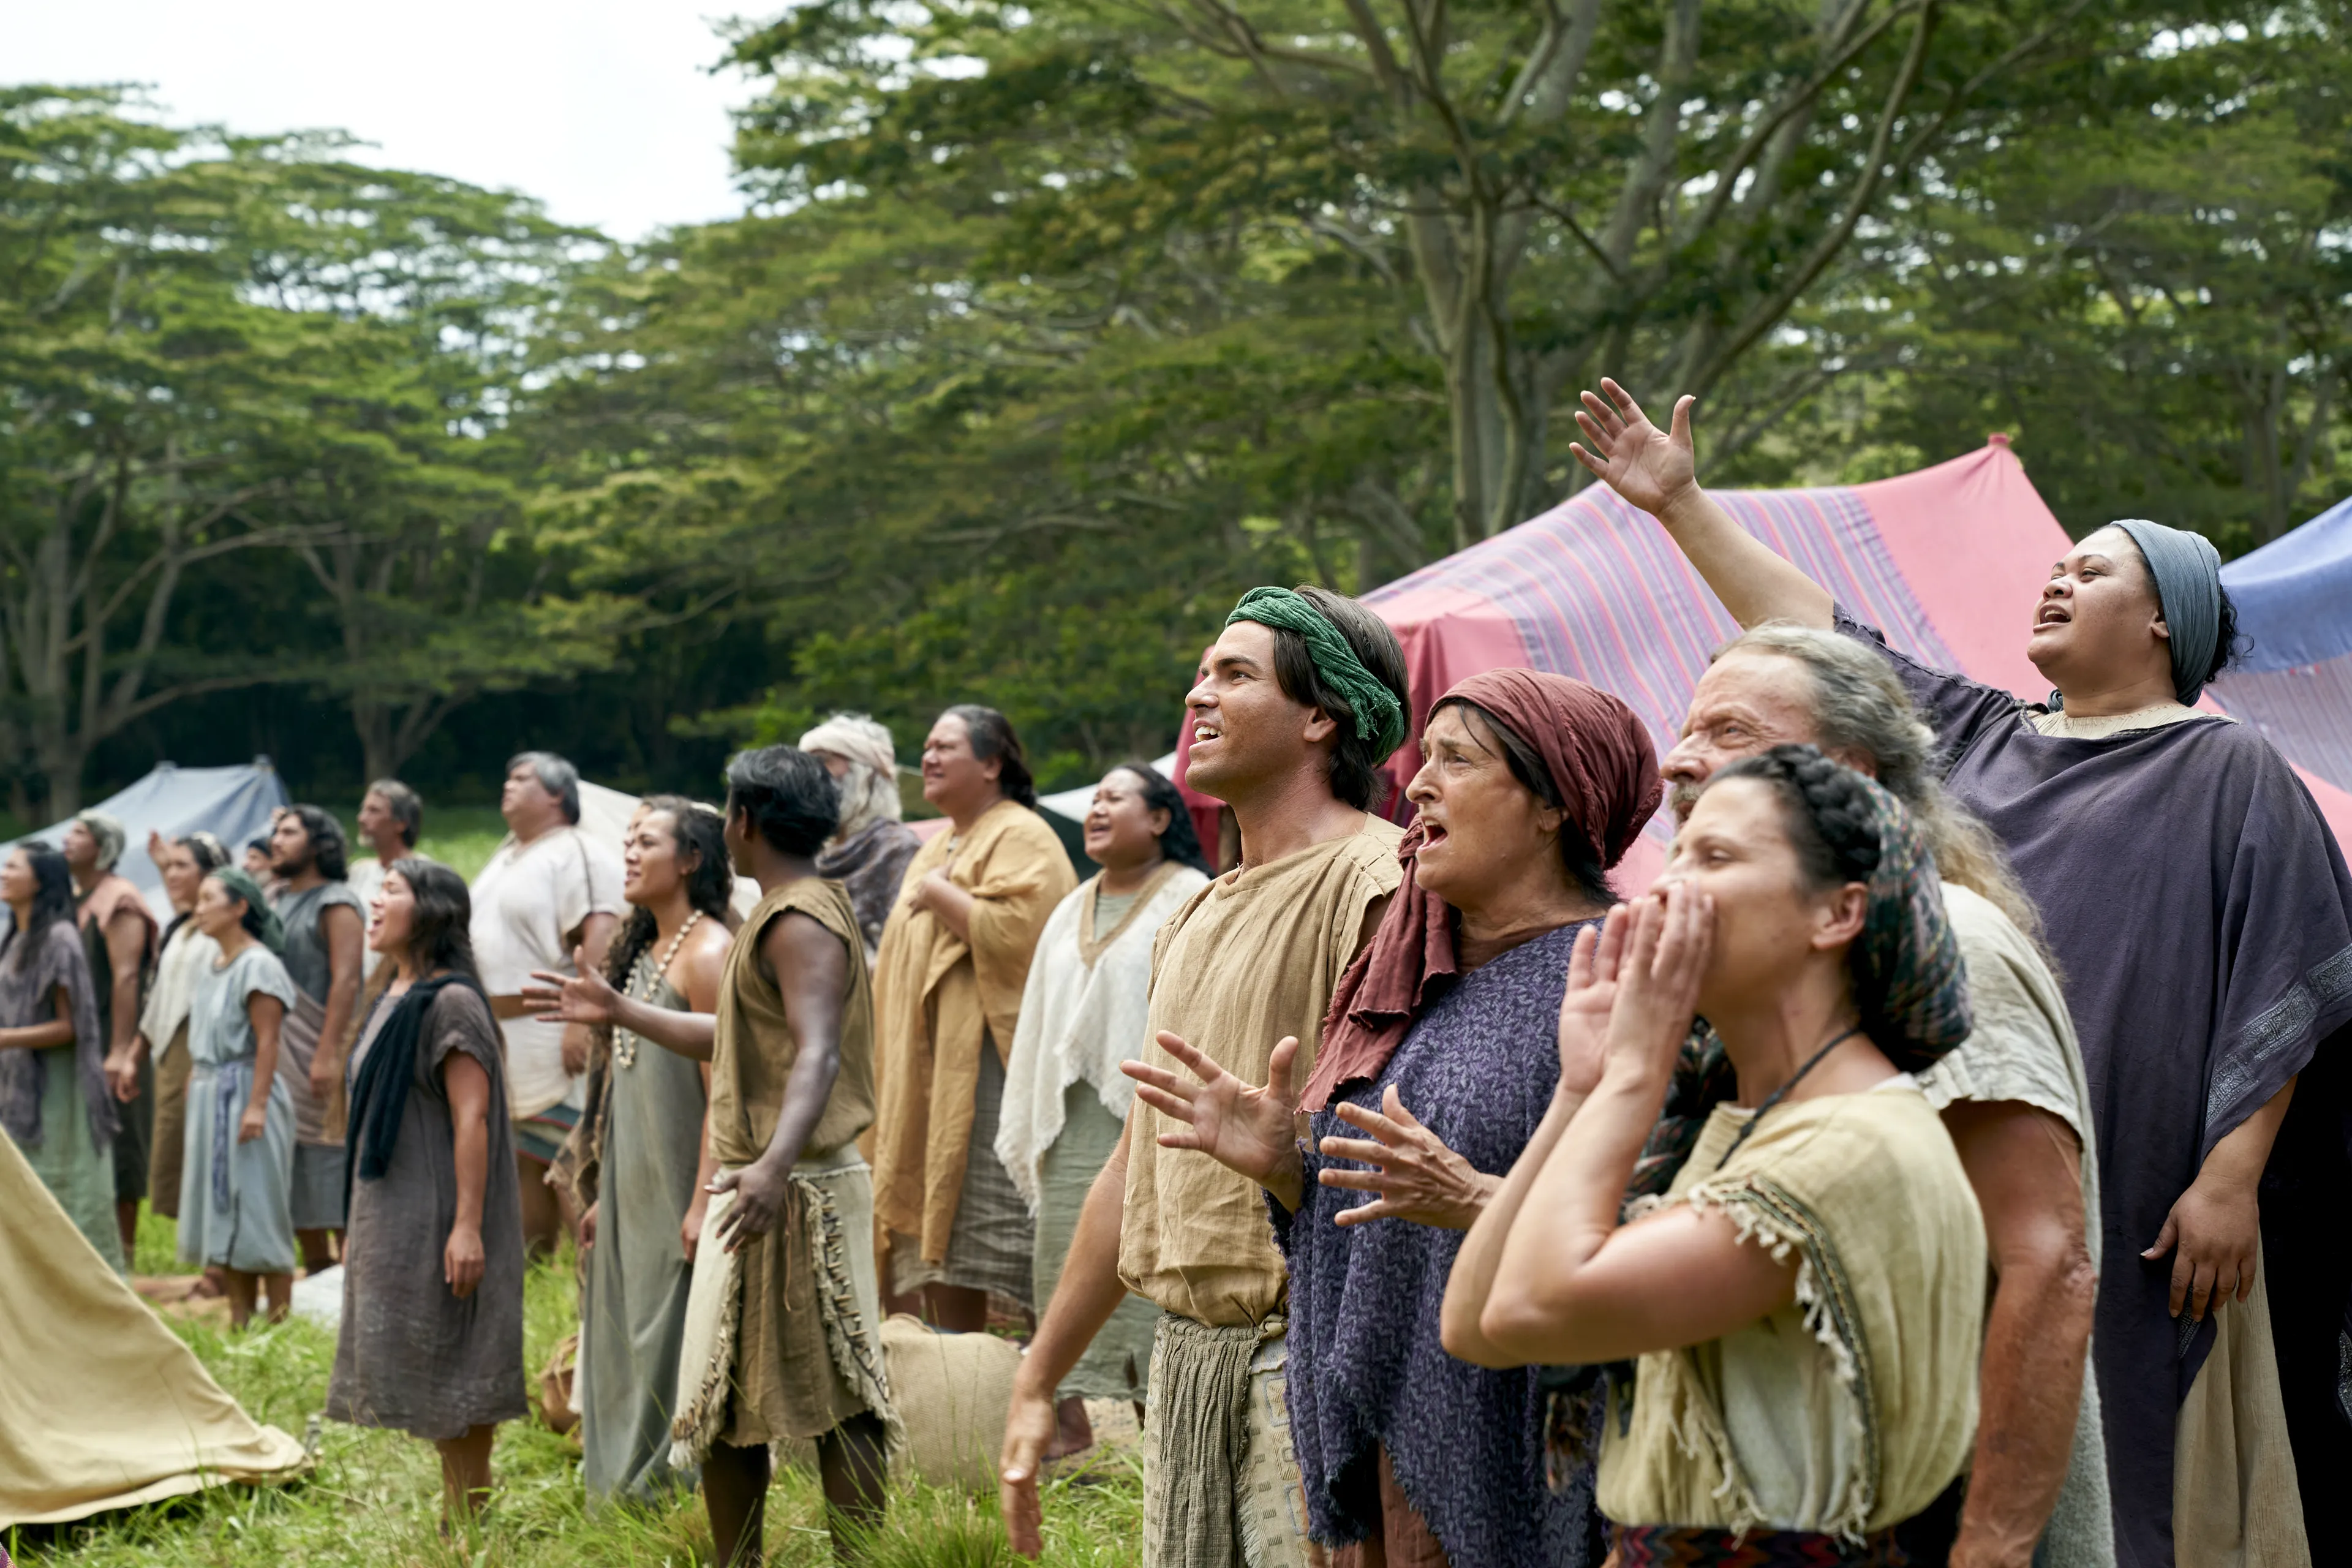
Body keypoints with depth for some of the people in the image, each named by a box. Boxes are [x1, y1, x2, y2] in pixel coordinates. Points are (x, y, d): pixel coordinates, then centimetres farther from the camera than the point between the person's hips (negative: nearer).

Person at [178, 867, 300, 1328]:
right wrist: (194, 1106, 16)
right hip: (208, 1098, 9)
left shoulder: (259, 965, -11)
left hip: (244, 1096, -9)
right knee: (221, 1217, 9)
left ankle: (281, 1321, -2)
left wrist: (256, 1105, -23)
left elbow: (267, 1043, -17)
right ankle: (239, 1322, 13)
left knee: (259, 1216, -6)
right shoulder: (210, 971, 15)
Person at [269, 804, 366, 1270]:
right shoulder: (275, 901, 16)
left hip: (319, 1052, -8)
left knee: (329, 1157, -7)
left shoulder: (336, 903, -7)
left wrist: (328, 1053, -24)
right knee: (292, 1171, 10)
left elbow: (346, 980, -16)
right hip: (279, 1055, 8)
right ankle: (316, 1267, 17)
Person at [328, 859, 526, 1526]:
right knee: (426, 1377, 14)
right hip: (394, 1218, 9)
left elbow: (472, 1119, -20)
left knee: (451, 1373, -4)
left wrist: (467, 1226, -25)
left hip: (437, 1218, -9)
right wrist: (370, 1221, 22)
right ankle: (454, 1510, 22)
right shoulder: (395, 998, 13)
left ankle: (468, 1524, 2)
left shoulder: (450, 1002, -15)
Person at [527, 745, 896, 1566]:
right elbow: (730, 1039, 27)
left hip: (796, 1191, -11)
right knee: (723, 1400, 14)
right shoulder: (783, 913, 19)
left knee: (831, 1395, -8)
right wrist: (617, 1011, 31)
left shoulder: (799, 921, -14)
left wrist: (774, 1166, -41)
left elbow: (817, 1054, -28)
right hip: (756, 1185, 11)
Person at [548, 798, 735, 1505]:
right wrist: (603, 1193, 16)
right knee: (624, 1340, 11)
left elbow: (721, 1090, -18)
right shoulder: (641, 950, 15)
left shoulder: (708, 952, -12)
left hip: (675, 1196, -9)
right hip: (630, 1193, 9)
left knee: (675, 1350, -5)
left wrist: (703, 1202, -22)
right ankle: (625, 1491, 19)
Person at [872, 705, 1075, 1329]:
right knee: (935, 1230, 5)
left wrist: (937, 894, -10)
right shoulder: (937, 848, 23)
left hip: (988, 1059, -9)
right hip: (930, 1069, 9)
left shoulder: (1021, 838, -5)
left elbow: (1010, 932, -21)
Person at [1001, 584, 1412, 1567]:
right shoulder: (1197, 919, 18)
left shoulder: (1374, 883, -10)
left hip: (1303, 1356, -8)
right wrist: (1036, 1382, 22)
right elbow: (1136, 1166, 22)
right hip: (1184, 1357, 8)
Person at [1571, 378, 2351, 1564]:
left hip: (2131, 1219, -5)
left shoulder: (2229, 773, 1)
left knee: (2121, 1473, -1)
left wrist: (2230, 1178, -14)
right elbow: (1817, 636, 17)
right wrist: (1681, 505, 13)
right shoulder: (1976, 738, 16)